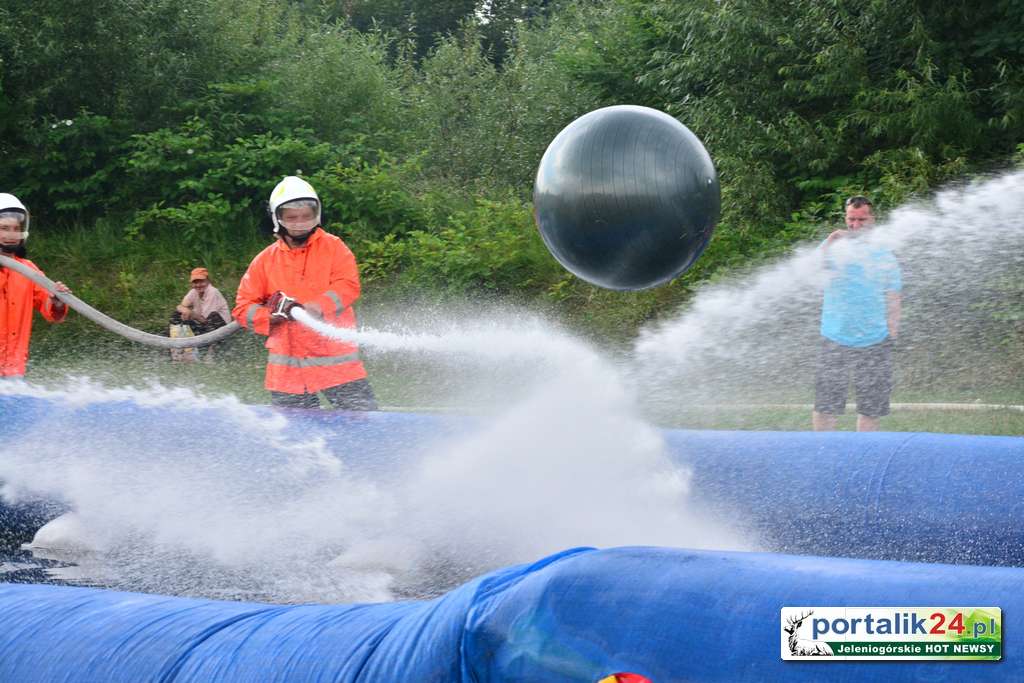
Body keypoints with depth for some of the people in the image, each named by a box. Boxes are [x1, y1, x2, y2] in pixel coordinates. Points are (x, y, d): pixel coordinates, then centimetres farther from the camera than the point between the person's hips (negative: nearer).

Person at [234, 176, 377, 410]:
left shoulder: (333, 247, 3)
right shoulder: (265, 260, 9)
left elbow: (348, 286, -11)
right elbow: (244, 306, 8)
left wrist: (314, 308, -28)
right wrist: (271, 317, -13)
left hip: (336, 359, -2)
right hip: (288, 365, 2)